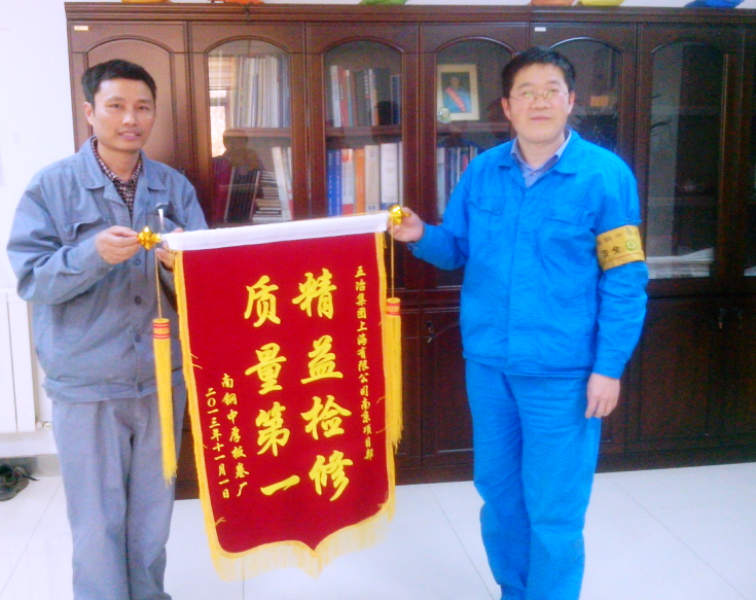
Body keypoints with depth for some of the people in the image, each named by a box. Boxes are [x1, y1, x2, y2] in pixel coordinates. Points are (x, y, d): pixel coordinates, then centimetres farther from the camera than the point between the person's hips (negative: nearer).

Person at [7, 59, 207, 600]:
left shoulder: (175, 187, 4)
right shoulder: (52, 186, -4)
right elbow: (31, 279, -8)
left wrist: (183, 261, -20)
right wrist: (93, 254, -25)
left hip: (163, 376, 3)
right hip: (87, 382, -3)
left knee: (154, 512, 17)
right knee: (98, 520, 7)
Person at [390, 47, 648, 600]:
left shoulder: (605, 175, -9)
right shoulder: (482, 171, 4)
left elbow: (625, 282, -9)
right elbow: (458, 248, 13)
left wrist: (609, 367, -13)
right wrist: (422, 236, -9)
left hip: (562, 371, -4)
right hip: (487, 362, 5)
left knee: (553, 511, 5)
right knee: (498, 491, 19)